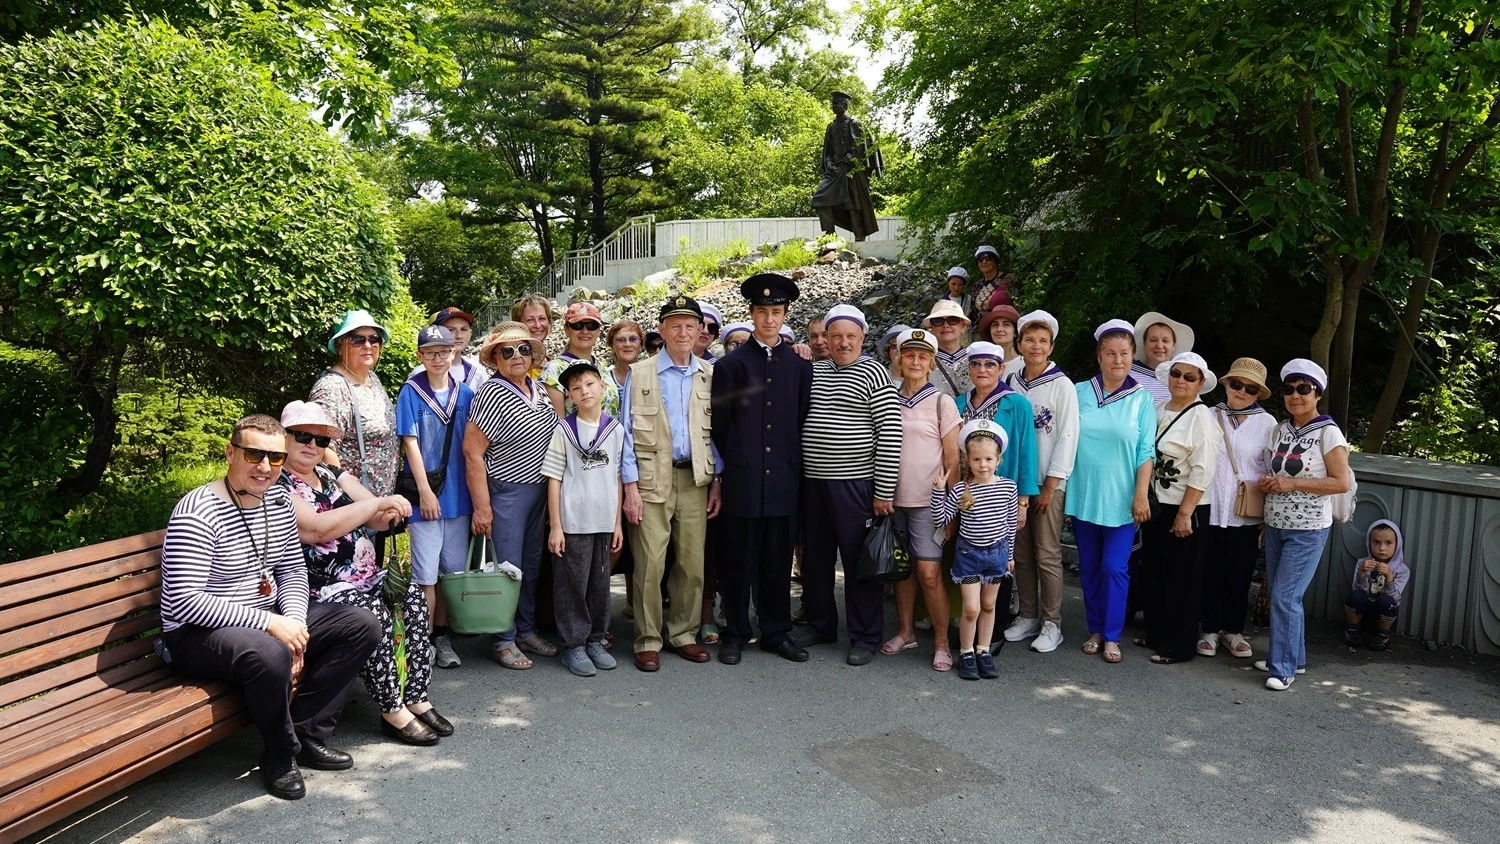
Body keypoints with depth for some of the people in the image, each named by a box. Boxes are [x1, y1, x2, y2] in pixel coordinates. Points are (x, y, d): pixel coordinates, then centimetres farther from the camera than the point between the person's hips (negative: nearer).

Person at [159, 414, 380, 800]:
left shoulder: (278, 499, 4)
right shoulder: (198, 513, -21)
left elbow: (293, 569, 12)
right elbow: (184, 602, -26)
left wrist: (293, 620, -8)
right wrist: (268, 623, -27)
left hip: (270, 621, 9)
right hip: (198, 634, -8)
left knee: (362, 625, 0)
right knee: (270, 654, -39)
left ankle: (307, 730, 0)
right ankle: (281, 755, -11)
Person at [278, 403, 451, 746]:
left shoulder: (331, 473, 17)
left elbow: (375, 519, 14)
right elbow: (318, 528, -20)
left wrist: (389, 513, -12)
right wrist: (377, 502, -18)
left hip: (366, 576, 7)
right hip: (321, 587, -7)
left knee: (412, 593, -18)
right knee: (373, 612, -31)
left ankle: (416, 699, -14)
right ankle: (393, 712, -17)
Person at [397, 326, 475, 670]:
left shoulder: (465, 393, 6)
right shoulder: (411, 392, -4)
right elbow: (410, 442, -7)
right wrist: (425, 491, -13)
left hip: (458, 493, 4)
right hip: (425, 494, -4)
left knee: (454, 569, 10)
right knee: (426, 572, -1)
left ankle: (442, 636, 22)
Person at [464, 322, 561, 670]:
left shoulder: (538, 388, 5)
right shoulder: (491, 394, -16)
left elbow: (555, 427, 21)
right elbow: (472, 451, -18)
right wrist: (481, 507, -19)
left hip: (539, 487, 7)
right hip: (506, 493, -7)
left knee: (532, 563, 16)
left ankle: (527, 630, 30)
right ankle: (504, 641, 15)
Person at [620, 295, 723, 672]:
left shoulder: (710, 376, 9)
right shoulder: (640, 373, 2)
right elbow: (627, 432, 0)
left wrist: (718, 482, 4)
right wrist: (630, 486, -7)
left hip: (696, 480, 3)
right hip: (652, 479, -3)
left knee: (693, 563, 7)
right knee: (650, 564, -4)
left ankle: (683, 633, 21)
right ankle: (648, 641, 9)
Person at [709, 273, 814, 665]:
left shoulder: (800, 366, 10)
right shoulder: (730, 364, 3)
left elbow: (803, 420, 11)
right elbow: (720, 425, 4)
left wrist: (792, 463, 6)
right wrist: (734, 462, 3)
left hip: (784, 481, 2)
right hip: (742, 481, -2)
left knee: (778, 562, 9)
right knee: (738, 560, 4)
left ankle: (777, 633, 21)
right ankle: (735, 634, 16)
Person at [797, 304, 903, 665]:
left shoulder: (874, 373, -6)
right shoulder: (812, 371, 12)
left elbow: (890, 435, -11)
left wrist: (884, 492, -14)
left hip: (855, 485, -6)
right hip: (813, 482, 6)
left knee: (859, 561, 2)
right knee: (815, 559, 14)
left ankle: (865, 638, 15)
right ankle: (820, 625, 31)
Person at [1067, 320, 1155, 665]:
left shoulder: (1141, 398, 0)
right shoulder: (1079, 393, 3)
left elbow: (1146, 451, -2)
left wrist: (1141, 495, -8)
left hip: (1120, 498, -2)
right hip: (1083, 495, 2)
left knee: (1114, 568, -3)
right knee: (1089, 567, 10)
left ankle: (1111, 636, 10)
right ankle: (1095, 630, 23)